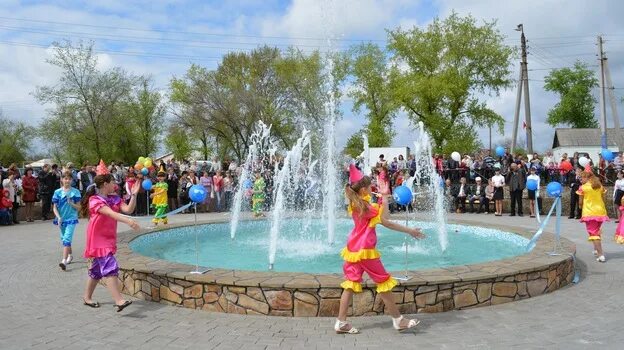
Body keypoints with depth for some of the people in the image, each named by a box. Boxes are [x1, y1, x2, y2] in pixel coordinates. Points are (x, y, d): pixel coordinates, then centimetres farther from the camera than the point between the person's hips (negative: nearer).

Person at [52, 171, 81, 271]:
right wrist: (58, 217, -12)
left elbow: (78, 207, -2)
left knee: (67, 239, -15)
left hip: (71, 218, -4)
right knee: (64, 239, 18)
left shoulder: (75, 192, -4)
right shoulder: (57, 192, 1)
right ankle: (70, 256, 39)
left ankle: (64, 261, -22)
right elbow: (54, 207, 2)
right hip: (61, 219, 4)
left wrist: (71, 203, -20)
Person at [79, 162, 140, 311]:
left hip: (109, 239, 8)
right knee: (110, 269, -17)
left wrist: (134, 195, -16)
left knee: (97, 270, 18)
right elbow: (111, 213, -31)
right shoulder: (95, 200, -14)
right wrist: (127, 221, -45)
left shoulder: (114, 199, 8)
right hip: (98, 240, -8)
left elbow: (128, 209, -6)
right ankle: (119, 301, -22)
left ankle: (87, 297, 34)